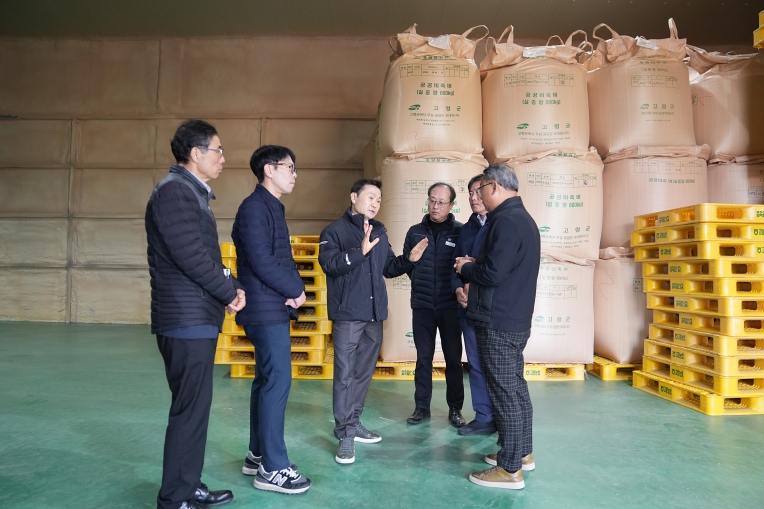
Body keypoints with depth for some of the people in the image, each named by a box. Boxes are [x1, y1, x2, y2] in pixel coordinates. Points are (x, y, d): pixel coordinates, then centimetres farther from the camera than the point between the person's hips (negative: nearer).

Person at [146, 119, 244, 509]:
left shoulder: (192, 192, 18)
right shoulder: (174, 190, -13)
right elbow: (190, 255, -21)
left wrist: (229, 288, 4)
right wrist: (230, 291, -9)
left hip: (197, 319, 10)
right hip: (187, 320, -10)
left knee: (194, 406, 16)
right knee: (190, 409, -2)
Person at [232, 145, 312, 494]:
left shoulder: (272, 208, 17)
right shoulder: (255, 207, -13)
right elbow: (262, 262, -21)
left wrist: (295, 289, -4)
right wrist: (297, 291, -10)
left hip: (274, 309, 10)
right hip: (266, 310, -10)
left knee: (266, 379, 14)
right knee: (278, 380, -7)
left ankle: (257, 455, 25)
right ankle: (273, 468, 2)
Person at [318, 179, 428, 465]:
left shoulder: (379, 232, 15)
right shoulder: (335, 231, -4)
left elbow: (388, 269, 20)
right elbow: (329, 263, -20)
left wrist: (409, 260, 4)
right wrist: (360, 251, -29)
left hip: (374, 314, 7)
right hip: (348, 314, -6)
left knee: (364, 372, 14)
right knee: (345, 374, -5)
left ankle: (353, 423, 27)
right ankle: (345, 435, 3)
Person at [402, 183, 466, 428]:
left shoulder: (460, 231, -2)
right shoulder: (415, 231, 6)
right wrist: (421, 284, 5)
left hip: (450, 306, -2)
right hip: (422, 305, 2)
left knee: (453, 358, 6)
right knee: (423, 357, 8)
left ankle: (455, 408, 18)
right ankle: (422, 407, 19)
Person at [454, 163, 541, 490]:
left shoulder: (506, 221, -17)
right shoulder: (522, 218, 16)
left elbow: (492, 274, -23)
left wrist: (465, 268, -5)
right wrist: (474, 266, 8)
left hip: (498, 322, -10)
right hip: (514, 318, 10)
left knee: (504, 392, -4)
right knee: (515, 387, 17)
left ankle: (510, 469, 6)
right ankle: (522, 452, 30)